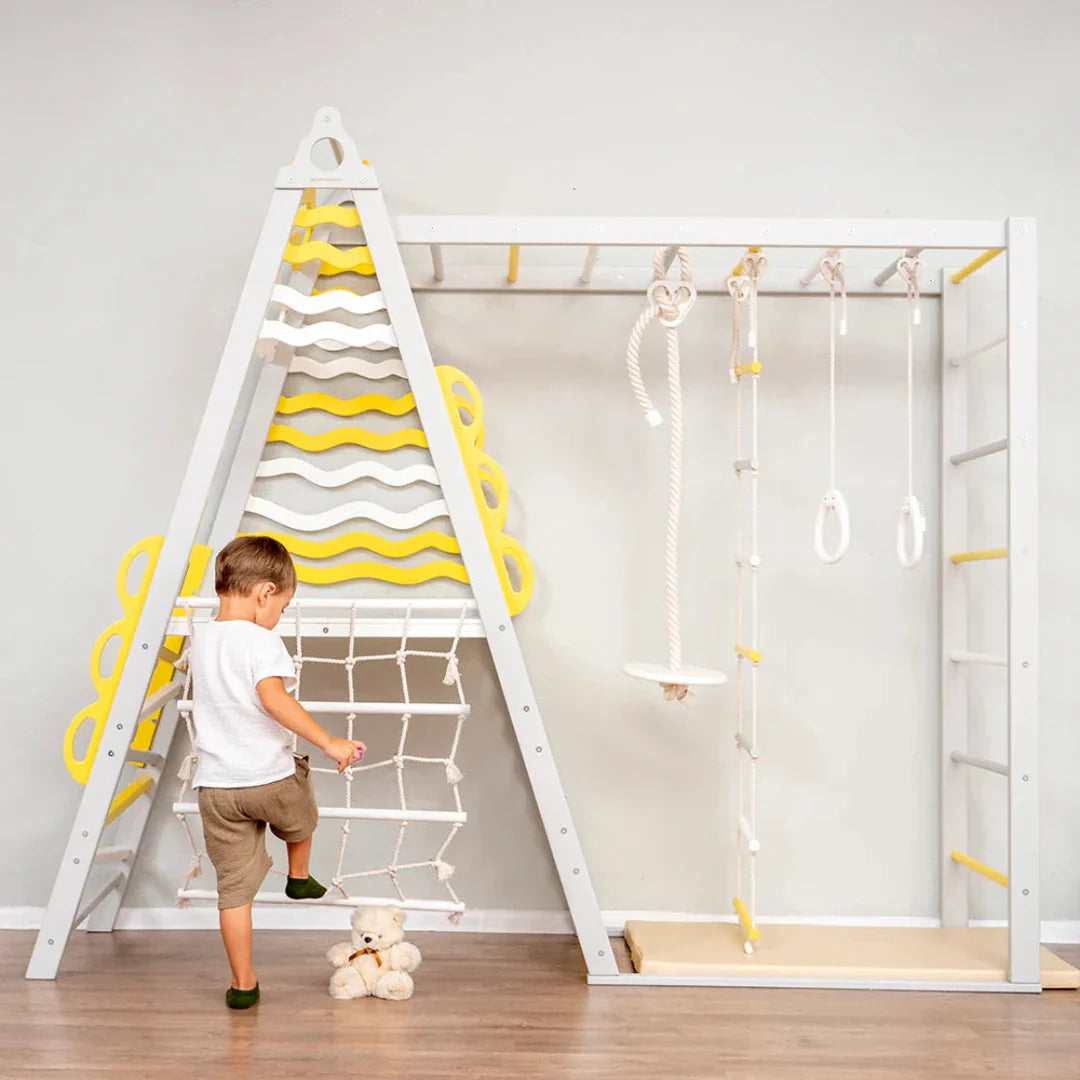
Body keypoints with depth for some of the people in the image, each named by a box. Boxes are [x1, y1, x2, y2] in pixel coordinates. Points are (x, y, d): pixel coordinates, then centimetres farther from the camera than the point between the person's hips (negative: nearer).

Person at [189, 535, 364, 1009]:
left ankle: (243, 985, 17)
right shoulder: (261, 641, -15)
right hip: (272, 777, -5)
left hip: (216, 784, 5)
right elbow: (274, 698, -30)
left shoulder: (200, 637, 8)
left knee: (234, 886, 10)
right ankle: (299, 877, 51)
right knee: (300, 815, 31)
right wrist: (328, 742, -30)